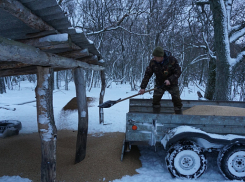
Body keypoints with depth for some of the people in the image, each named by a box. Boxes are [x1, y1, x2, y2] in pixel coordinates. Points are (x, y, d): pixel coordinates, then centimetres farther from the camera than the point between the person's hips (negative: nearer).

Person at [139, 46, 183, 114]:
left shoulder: (172, 60, -21)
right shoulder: (153, 62, -14)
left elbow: (178, 72, -14)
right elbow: (147, 75, -10)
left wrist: (170, 80, -29)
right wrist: (143, 87, -13)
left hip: (172, 84, -2)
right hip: (160, 84, 2)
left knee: (176, 100, -7)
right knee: (155, 99, -8)